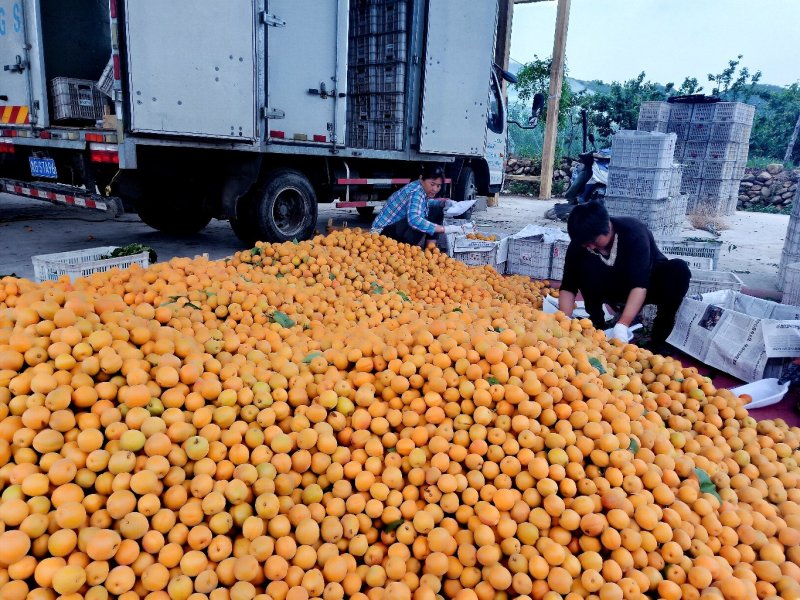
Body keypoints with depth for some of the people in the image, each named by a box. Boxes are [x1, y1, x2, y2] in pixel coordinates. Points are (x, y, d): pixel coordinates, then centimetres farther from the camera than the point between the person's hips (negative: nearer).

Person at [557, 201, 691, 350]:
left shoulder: (633, 232, -31)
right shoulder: (579, 243, -21)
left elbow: (640, 285, -40)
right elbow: (568, 286, -20)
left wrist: (622, 325, -50)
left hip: (649, 284, -2)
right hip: (613, 288, 2)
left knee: (678, 269, -34)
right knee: (585, 266, -28)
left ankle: (658, 342, -22)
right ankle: (597, 327, -15)